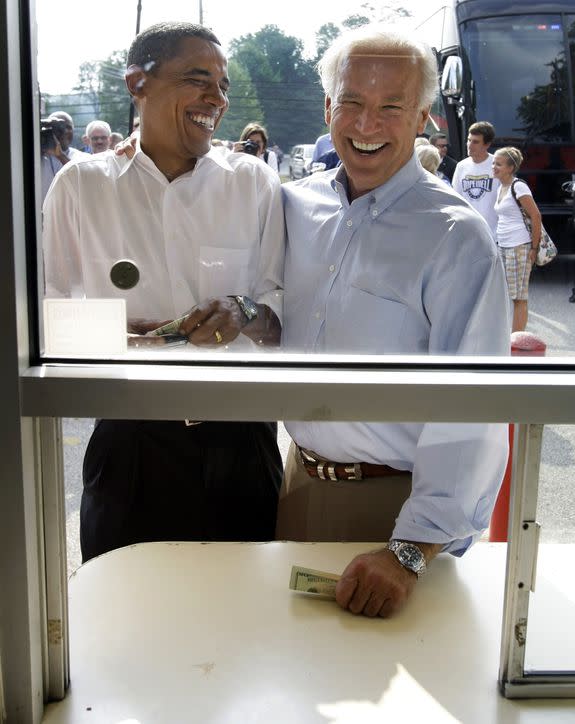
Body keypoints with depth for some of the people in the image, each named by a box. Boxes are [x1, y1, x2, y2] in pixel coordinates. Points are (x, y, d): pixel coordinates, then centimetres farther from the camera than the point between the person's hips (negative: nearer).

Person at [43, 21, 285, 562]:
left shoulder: (253, 182, 0)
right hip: (130, 441, 0)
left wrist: (246, 313, -21)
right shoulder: (81, 184, -1)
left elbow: (285, 306, 1)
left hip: (240, 440, 1)